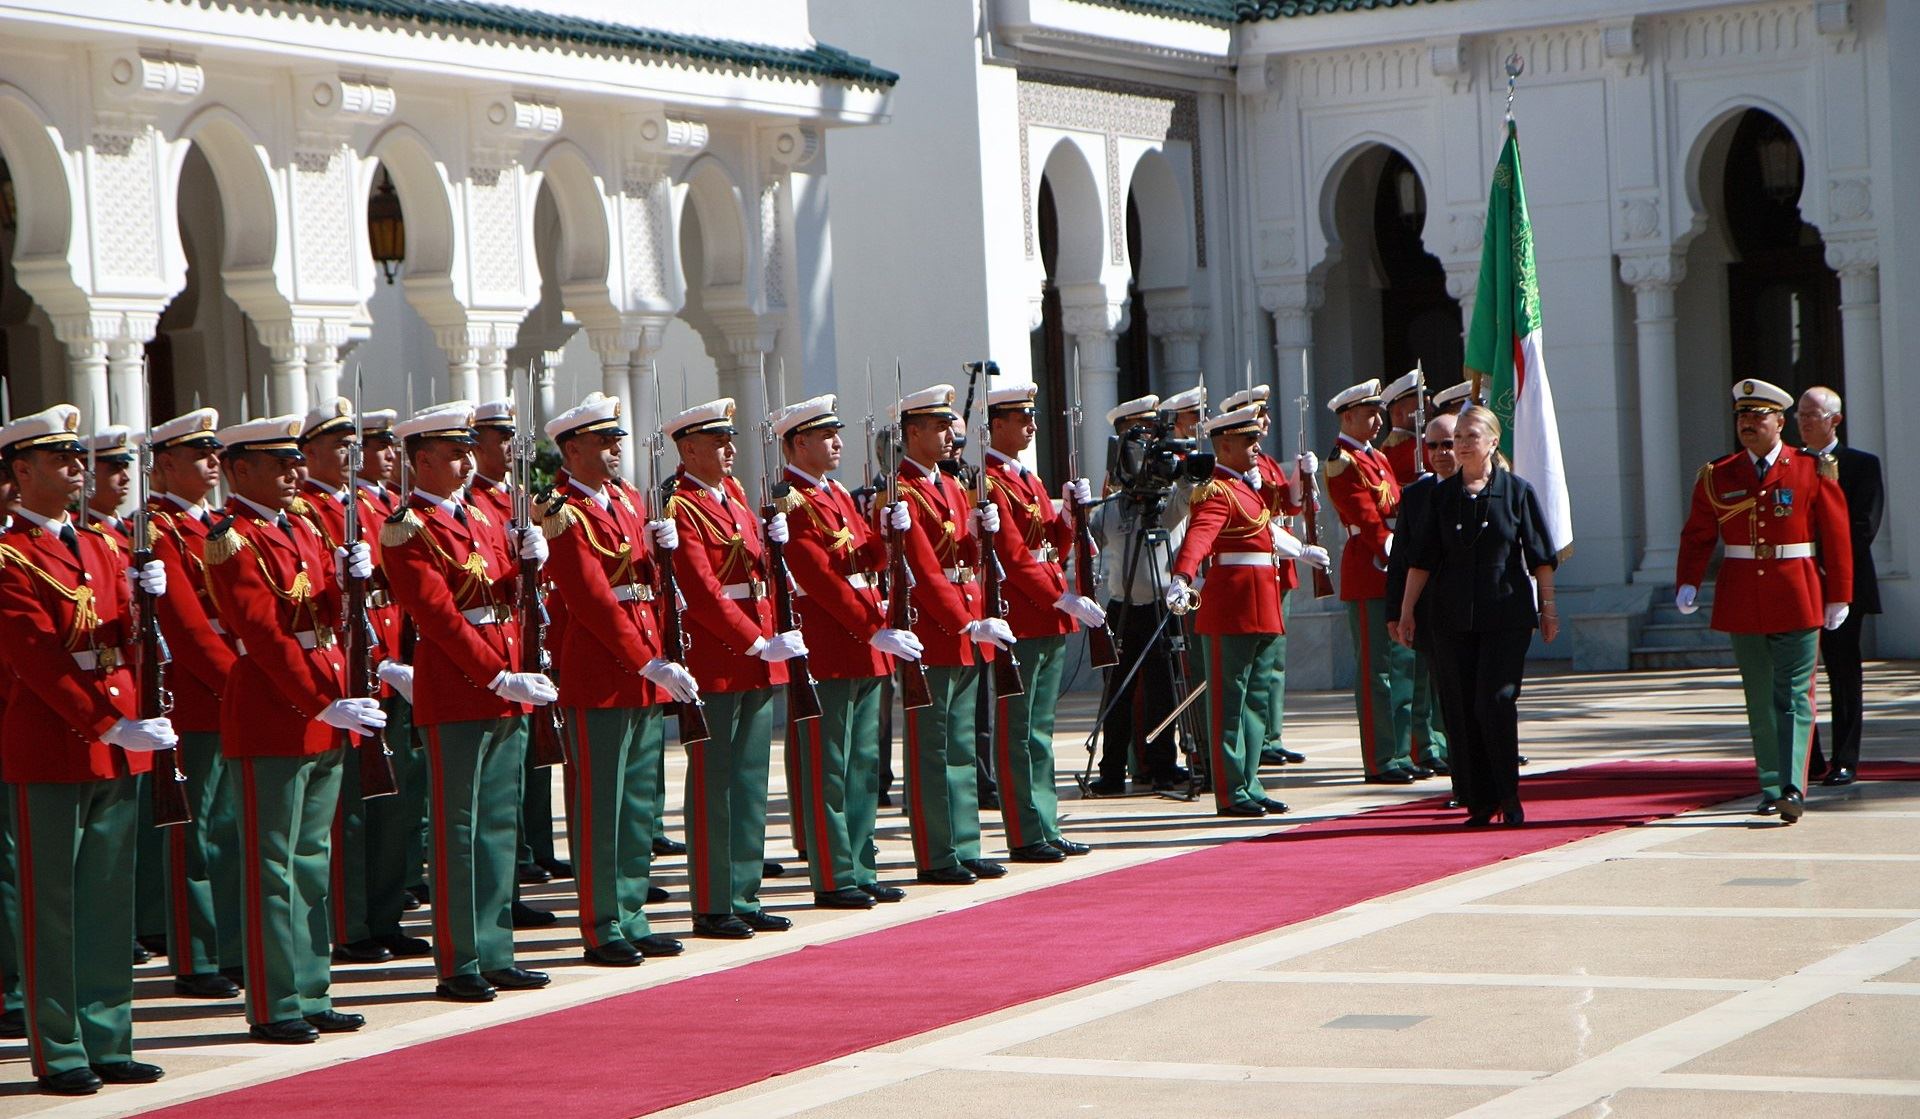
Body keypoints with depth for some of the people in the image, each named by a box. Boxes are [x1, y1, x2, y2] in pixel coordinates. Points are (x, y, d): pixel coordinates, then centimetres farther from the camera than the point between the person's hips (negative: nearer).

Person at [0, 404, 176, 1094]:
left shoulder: (101, 550, 15)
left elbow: (130, 645, 11)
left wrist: (148, 596, -11)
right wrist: (111, 726, -22)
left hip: (117, 746, 7)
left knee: (109, 902, 9)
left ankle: (108, 1043, 15)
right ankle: (59, 1053, 5)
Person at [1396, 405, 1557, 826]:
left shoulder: (1516, 490, 1)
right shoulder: (1442, 495, 8)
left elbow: (1541, 556, 4)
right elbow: (1421, 559, 10)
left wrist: (1548, 607, 2)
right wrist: (1407, 611, 7)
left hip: (1507, 616, -3)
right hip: (1453, 618, 3)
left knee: (1496, 702, -11)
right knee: (1466, 709, 2)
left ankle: (1508, 797, 1)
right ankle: (1481, 802, 9)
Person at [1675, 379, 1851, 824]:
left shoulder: (1813, 471, 0)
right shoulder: (1718, 476, 6)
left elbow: (1837, 537, 1)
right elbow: (1697, 536, 5)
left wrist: (1839, 598, -2)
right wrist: (1687, 585, -10)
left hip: (1797, 602, -3)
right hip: (1742, 605, 3)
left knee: (1794, 695, -9)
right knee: (1760, 701, 8)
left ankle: (1794, 789, -15)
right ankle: (1772, 790, 15)